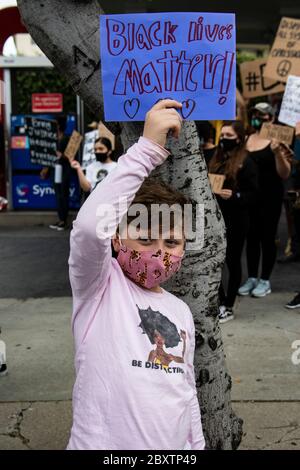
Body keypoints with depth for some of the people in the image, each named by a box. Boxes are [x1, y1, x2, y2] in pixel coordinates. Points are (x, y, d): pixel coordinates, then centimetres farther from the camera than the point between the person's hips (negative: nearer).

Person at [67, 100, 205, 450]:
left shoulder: (181, 310, 8)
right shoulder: (99, 285, -10)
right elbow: (90, 227, -31)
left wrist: (197, 446, 14)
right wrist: (148, 149, -31)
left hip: (174, 449, 5)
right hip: (101, 446, -5)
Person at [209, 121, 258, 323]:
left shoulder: (246, 162, -6)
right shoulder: (217, 158, 14)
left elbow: (253, 193, -9)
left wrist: (234, 196, -24)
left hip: (235, 220, -6)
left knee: (233, 262, 5)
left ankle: (228, 307, 15)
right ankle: (220, 302, 19)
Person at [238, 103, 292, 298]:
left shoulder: (276, 141, -6)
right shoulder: (246, 140, 7)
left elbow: (285, 174, -10)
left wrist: (278, 153, -25)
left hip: (270, 197, -4)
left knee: (267, 237, 2)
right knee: (251, 237, 10)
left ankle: (265, 280, 12)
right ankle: (252, 278, 21)